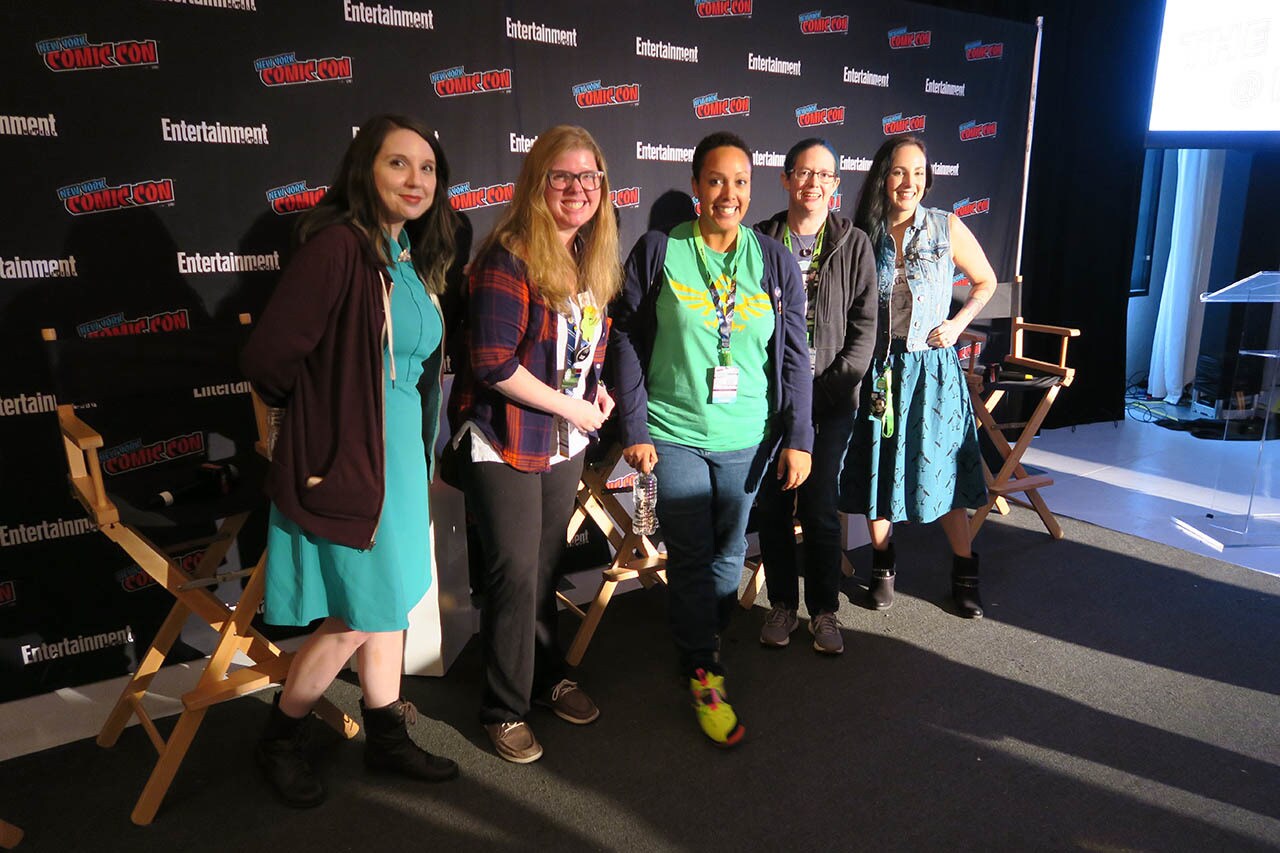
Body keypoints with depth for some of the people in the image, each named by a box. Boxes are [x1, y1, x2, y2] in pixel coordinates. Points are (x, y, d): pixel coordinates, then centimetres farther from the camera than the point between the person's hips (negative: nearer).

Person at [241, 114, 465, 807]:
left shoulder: (410, 259, 8)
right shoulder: (338, 245, -20)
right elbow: (267, 357, -25)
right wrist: (320, 416, -6)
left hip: (400, 454, 8)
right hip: (345, 459, -8)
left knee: (389, 597, 17)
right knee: (358, 615, 4)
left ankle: (386, 735, 35)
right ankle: (279, 739, 29)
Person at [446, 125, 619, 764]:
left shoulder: (593, 260, 7)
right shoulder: (508, 258, -18)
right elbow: (492, 364, -24)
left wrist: (598, 388, 2)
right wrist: (572, 406, -17)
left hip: (566, 444, 7)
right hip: (504, 445, -7)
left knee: (546, 565, 18)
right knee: (515, 574, 0)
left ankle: (547, 676, 37)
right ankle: (505, 708, 20)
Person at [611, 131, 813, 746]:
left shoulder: (775, 260, 3)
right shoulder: (657, 252, -4)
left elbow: (794, 356, 4)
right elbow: (627, 340, -3)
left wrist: (797, 438, 0)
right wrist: (634, 429, -7)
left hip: (748, 438, 2)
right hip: (675, 434, -2)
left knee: (729, 554, 14)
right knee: (691, 558, 3)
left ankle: (703, 643, 37)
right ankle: (704, 673, 19)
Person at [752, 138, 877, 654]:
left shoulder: (854, 244, 4)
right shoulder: (760, 241, 4)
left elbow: (864, 325, 1)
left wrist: (835, 382, -10)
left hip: (831, 399, -1)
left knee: (820, 507, 3)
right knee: (772, 505, 7)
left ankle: (823, 609, 20)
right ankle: (782, 603, 24)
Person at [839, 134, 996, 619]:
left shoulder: (947, 228, -3)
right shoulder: (861, 234, -1)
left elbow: (985, 282, 11)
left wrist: (958, 324, -3)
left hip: (932, 368, -1)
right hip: (877, 369, 1)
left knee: (941, 468, 5)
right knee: (878, 466, 9)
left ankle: (964, 572, 21)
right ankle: (882, 565, 27)